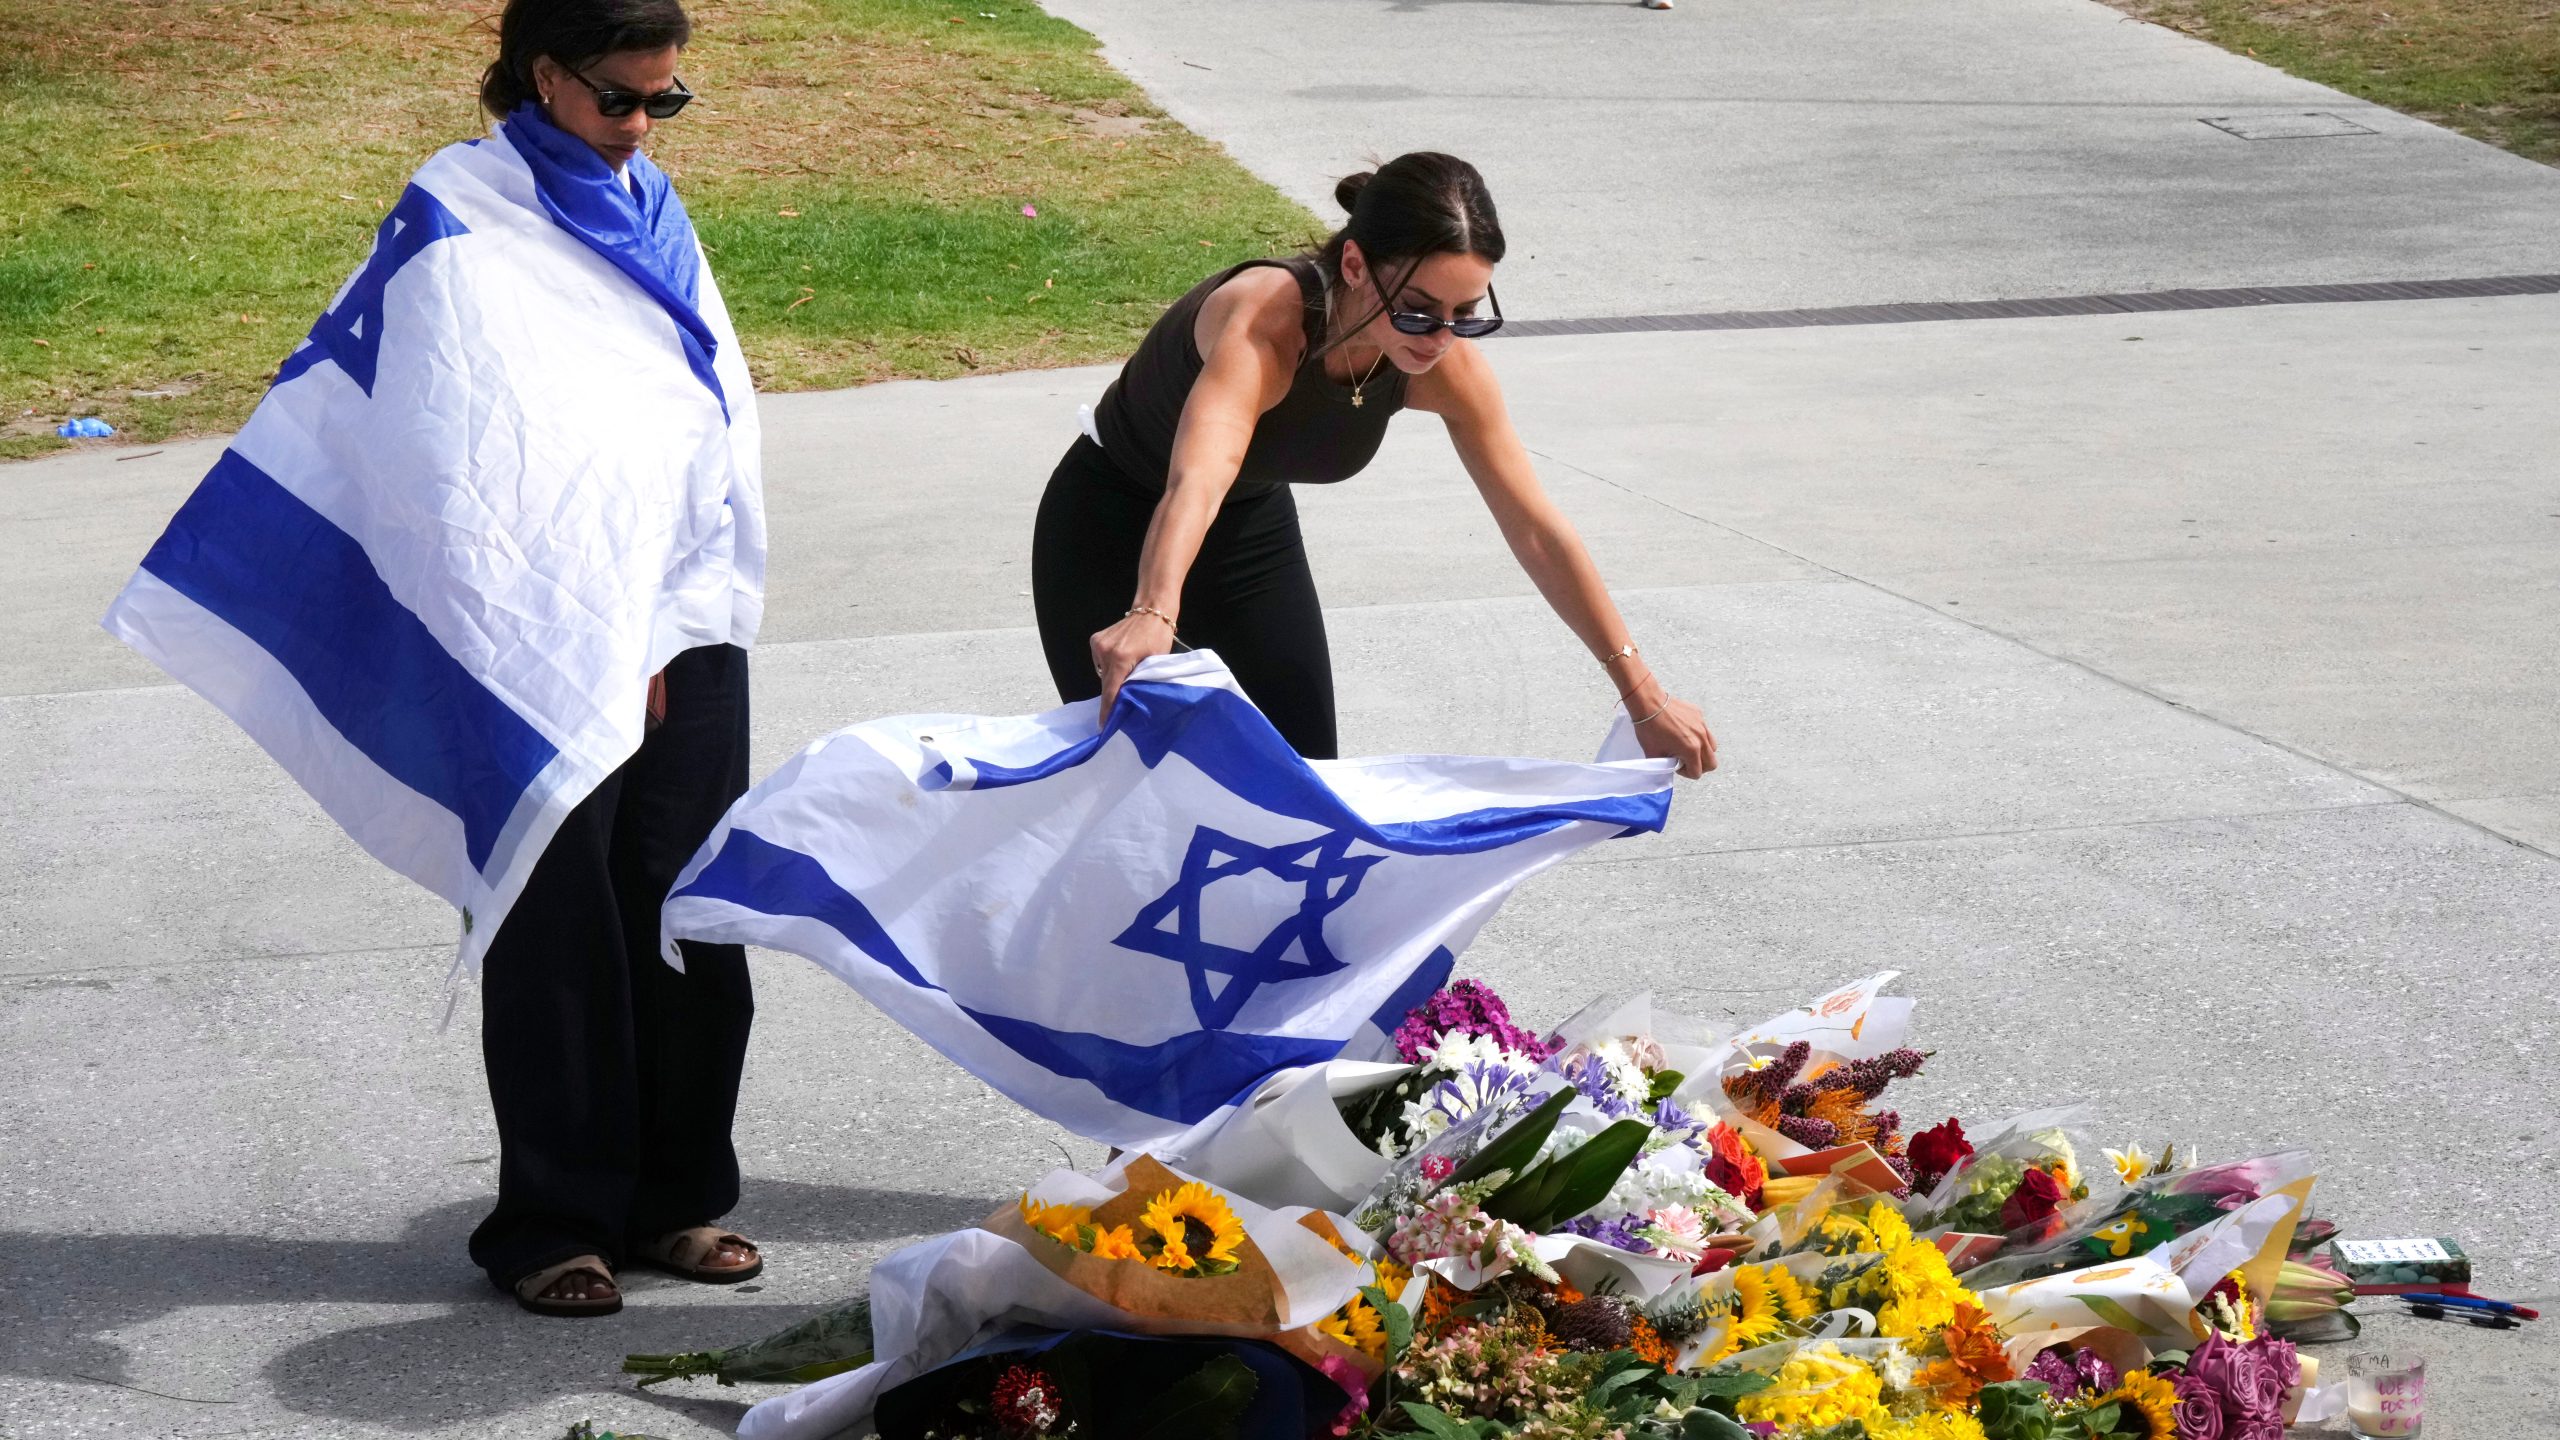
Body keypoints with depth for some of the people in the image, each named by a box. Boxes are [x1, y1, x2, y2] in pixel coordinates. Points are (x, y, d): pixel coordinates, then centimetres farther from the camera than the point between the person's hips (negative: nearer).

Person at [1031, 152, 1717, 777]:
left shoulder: (1445, 365, -22)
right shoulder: (1262, 319, -40)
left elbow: (1536, 528, -14)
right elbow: (1196, 483, -57)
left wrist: (1642, 692, -16)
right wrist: (1150, 616, -76)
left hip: (1254, 525, 5)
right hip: (1112, 525, -5)